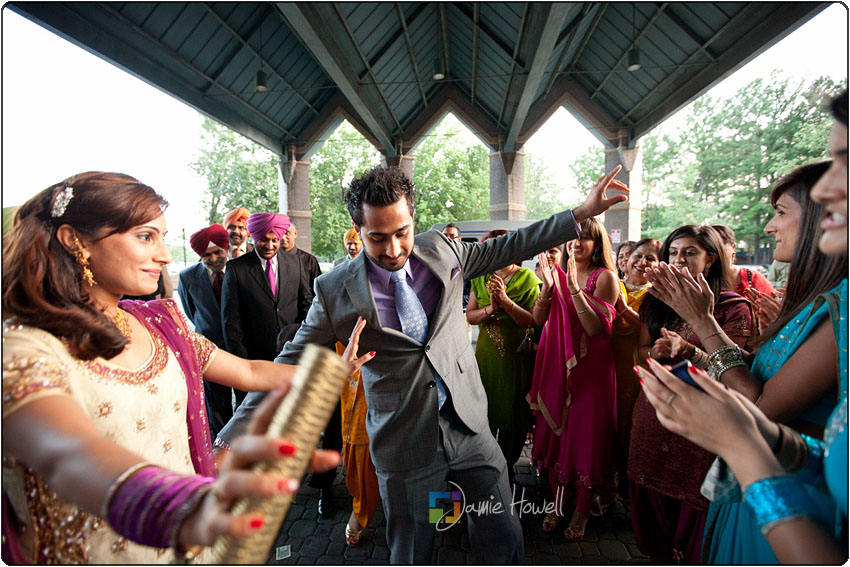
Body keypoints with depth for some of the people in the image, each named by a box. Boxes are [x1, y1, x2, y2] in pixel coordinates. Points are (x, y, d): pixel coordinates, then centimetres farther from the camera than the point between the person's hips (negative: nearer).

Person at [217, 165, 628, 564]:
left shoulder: (439, 250, -3)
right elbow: (291, 366, -6)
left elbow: (506, 247, 7)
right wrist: (230, 442, -8)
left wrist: (583, 212, 5)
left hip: (468, 425, 3)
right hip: (404, 442, -2)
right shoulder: (336, 290, -11)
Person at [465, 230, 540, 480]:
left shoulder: (528, 278, -6)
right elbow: (470, 316, 1)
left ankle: (506, 467, 28)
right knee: (485, 410, 10)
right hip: (487, 354, 3)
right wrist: (491, 308, -17)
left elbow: (532, 321, -13)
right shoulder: (480, 278, 6)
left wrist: (506, 300, -22)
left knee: (514, 413, 7)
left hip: (517, 354, -3)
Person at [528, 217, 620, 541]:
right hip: (557, 362, 5)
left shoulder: (605, 277, -6)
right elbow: (539, 319, 0)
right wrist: (548, 284, -14)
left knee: (585, 433, 4)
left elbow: (595, 328, -18)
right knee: (556, 430, 11)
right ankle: (559, 501, 29)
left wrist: (574, 287, -25)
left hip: (589, 366, -4)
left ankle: (582, 510, 24)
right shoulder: (559, 272, 8)